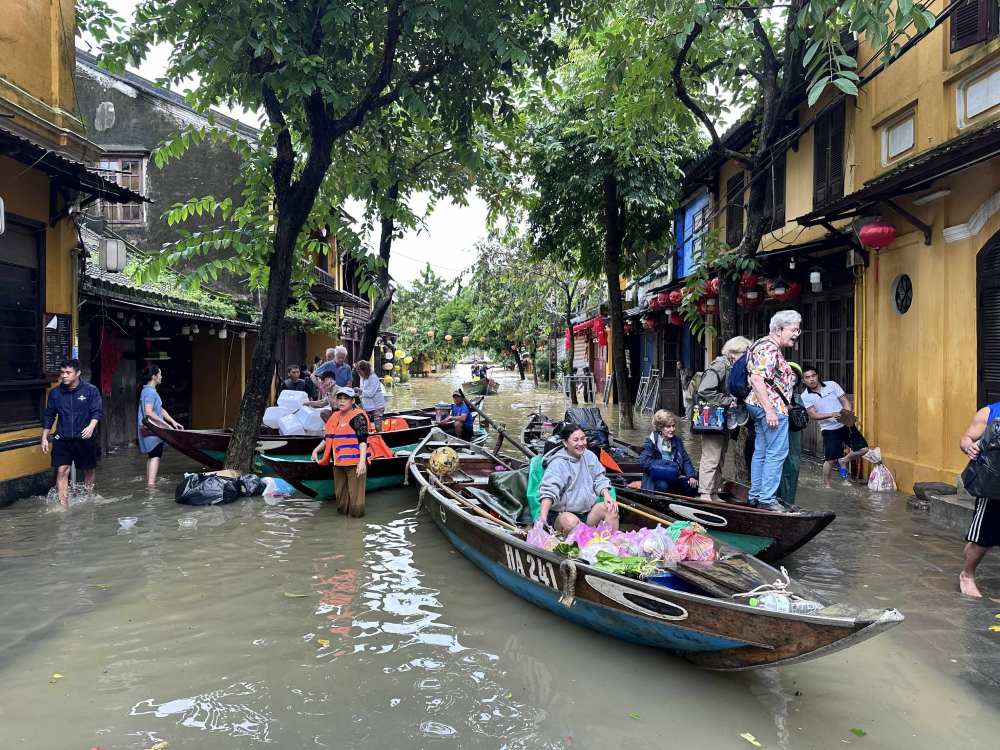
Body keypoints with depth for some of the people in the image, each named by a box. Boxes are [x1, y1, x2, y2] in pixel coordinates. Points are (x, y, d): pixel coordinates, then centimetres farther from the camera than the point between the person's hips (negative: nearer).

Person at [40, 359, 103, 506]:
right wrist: (44, 438, 10)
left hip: (85, 439, -1)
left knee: (89, 469, 11)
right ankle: (63, 504, -5)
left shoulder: (91, 390, -4)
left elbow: (97, 412, -8)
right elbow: (49, 416, 11)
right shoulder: (55, 392, 4)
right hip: (62, 439, 1)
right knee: (62, 470, -8)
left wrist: (91, 426, -27)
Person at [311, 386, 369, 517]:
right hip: (338, 462, 8)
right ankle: (343, 511, 34)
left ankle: (356, 514, 10)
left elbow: (363, 440, -17)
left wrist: (362, 461, -24)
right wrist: (316, 450, 15)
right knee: (340, 492, 19)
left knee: (355, 492, -4)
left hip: (355, 463, -8)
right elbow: (328, 438, 25)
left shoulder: (358, 416, -10)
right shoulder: (335, 417, 14)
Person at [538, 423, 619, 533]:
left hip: (588, 510, 6)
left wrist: (606, 495, -9)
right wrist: (543, 517, -39)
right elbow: (549, 490, -24)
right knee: (571, 522, -37)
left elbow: (599, 480, 13)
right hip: (562, 514, -6)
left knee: (611, 508, -16)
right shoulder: (557, 463, -13)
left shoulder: (589, 456, 7)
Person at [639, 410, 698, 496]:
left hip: (674, 479, 5)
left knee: (693, 485, -17)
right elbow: (644, 461, -20)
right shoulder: (651, 442, -8)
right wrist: (668, 463, -20)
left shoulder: (677, 441, 9)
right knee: (662, 486, -36)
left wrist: (691, 476, -10)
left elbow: (686, 460, 9)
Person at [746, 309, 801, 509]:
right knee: (777, 453, -7)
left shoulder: (769, 347, 18)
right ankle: (767, 499, -4)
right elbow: (757, 379, -24)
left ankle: (755, 496, 20)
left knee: (761, 453, 14)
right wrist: (770, 410, -25)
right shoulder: (769, 348, -15)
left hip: (759, 406, 11)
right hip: (772, 407, -11)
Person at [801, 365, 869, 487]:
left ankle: (843, 461, 23)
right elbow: (814, 415, -14)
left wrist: (849, 414, -21)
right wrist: (832, 414, -28)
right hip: (829, 430, -3)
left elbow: (845, 401, -1)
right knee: (830, 460, -3)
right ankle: (827, 485, 15)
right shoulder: (805, 397, -6)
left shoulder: (832, 385, -1)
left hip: (846, 425, 3)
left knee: (863, 448, -1)